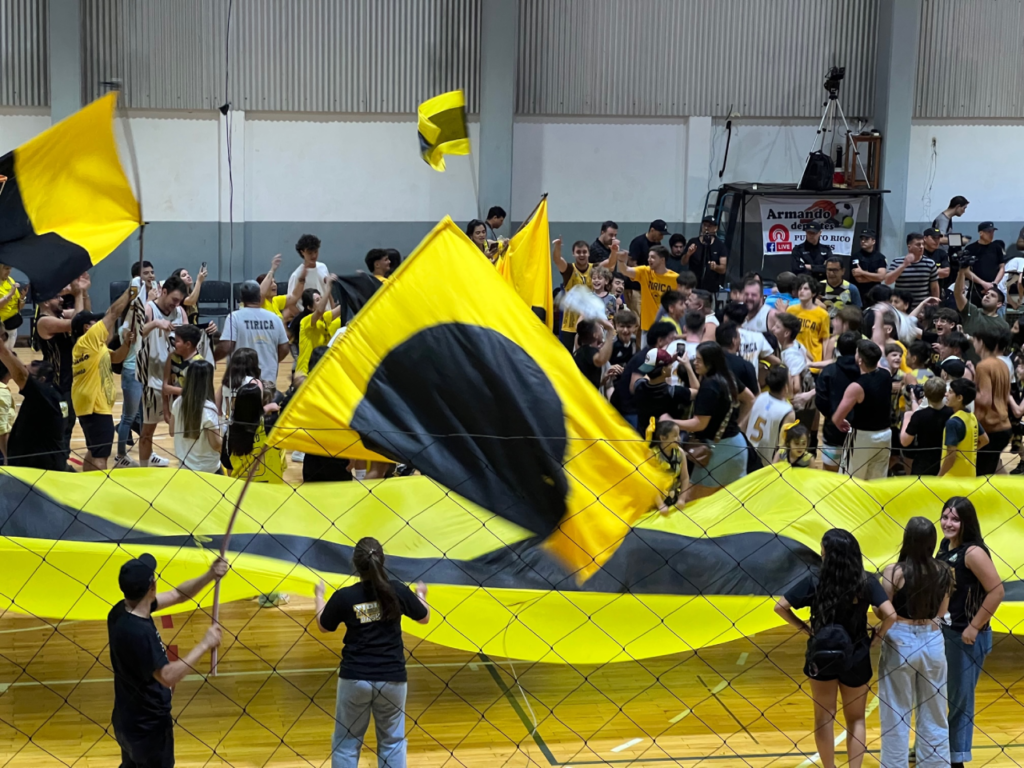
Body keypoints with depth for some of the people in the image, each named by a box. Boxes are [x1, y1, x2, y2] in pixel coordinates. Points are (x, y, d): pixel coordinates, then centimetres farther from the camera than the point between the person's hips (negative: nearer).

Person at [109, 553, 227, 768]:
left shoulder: (122, 610, -5)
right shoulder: (138, 632, -34)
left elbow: (177, 595, 5)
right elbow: (168, 677, -35)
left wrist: (210, 576, -8)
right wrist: (204, 645, -30)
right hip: (148, 726, -9)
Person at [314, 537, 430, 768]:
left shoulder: (344, 597, -10)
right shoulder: (397, 590, -8)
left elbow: (323, 626, 9)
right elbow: (424, 617, 10)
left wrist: (319, 597, 27)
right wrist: (420, 595, 30)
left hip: (354, 678, -1)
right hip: (392, 678, 1)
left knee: (346, 742, 11)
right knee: (392, 741, 13)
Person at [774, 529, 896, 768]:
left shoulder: (815, 582, -13)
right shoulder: (866, 582, -12)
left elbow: (780, 607, -13)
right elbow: (890, 615, -20)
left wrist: (804, 628, -1)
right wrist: (878, 636, -3)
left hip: (822, 655, -1)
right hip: (856, 657, 1)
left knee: (824, 717, 14)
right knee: (855, 719, 15)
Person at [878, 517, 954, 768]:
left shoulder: (894, 571, -14)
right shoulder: (944, 572, -1)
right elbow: (941, 612, 8)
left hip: (900, 643, -3)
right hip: (932, 643, 3)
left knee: (896, 716, 7)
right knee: (934, 715, 14)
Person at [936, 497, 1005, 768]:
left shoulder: (973, 553, -19)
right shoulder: (945, 548, 4)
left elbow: (997, 592, -23)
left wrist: (974, 628, -19)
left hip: (965, 636, -8)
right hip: (941, 631, 8)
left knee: (960, 699, 3)